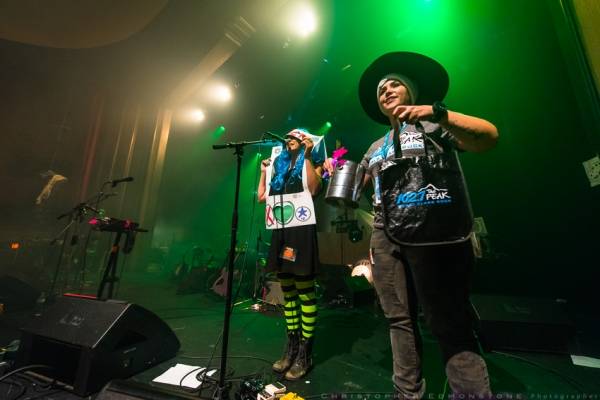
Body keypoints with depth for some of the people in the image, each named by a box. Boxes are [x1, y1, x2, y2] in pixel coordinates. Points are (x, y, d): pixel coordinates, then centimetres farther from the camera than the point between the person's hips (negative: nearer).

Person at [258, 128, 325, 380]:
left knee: (305, 291, -1)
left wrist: (307, 156, -9)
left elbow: (314, 188, -12)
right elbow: (261, 197, 22)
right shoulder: (278, 165, 23)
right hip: (280, 231, 6)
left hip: (300, 229, -6)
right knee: (287, 290, 12)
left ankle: (305, 352, 12)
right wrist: (263, 171, 24)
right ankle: (291, 345, 26)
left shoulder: (310, 162, 9)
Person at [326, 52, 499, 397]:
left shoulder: (434, 124, 5)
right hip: (386, 239, 6)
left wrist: (435, 111, -21)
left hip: (435, 237, -5)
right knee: (400, 320, 12)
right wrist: (334, 171, 8)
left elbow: (489, 137, -10)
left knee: (451, 326, 1)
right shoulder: (376, 147, 20)